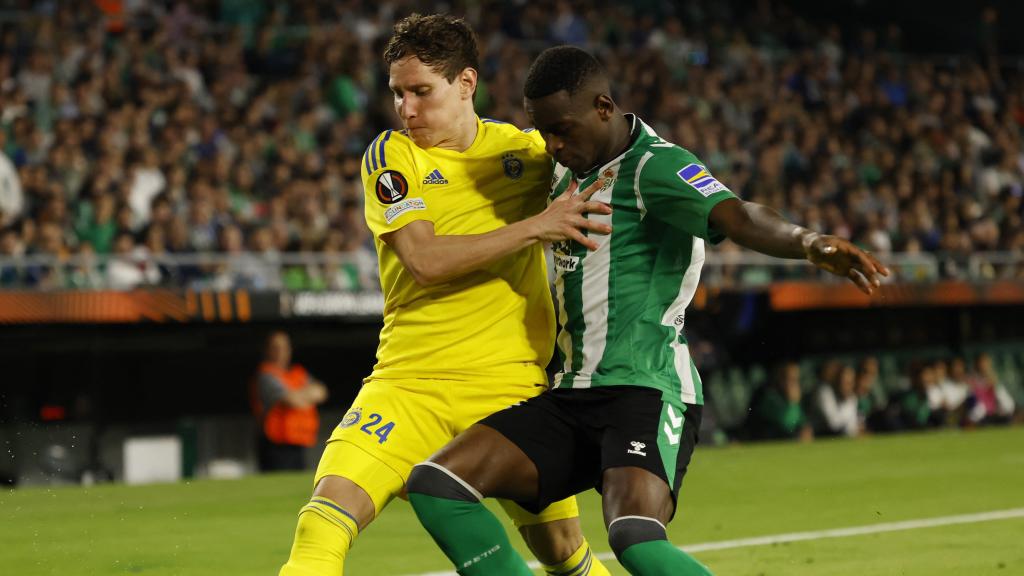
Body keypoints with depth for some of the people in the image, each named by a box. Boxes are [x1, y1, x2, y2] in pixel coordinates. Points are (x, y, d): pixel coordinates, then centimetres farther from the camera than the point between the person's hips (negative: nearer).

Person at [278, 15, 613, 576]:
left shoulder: (526, 148, 6)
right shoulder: (391, 156, 0)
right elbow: (425, 260, -14)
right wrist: (536, 226, -21)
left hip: (512, 384, 2)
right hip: (409, 381, -2)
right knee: (327, 513, -22)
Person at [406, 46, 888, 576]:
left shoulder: (654, 166, -10)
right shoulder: (569, 170, 16)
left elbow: (735, 216, -30)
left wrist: (808, 243, -47)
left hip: (646, 392, -8)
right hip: (570, 395, 9)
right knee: (435, 486, -6)